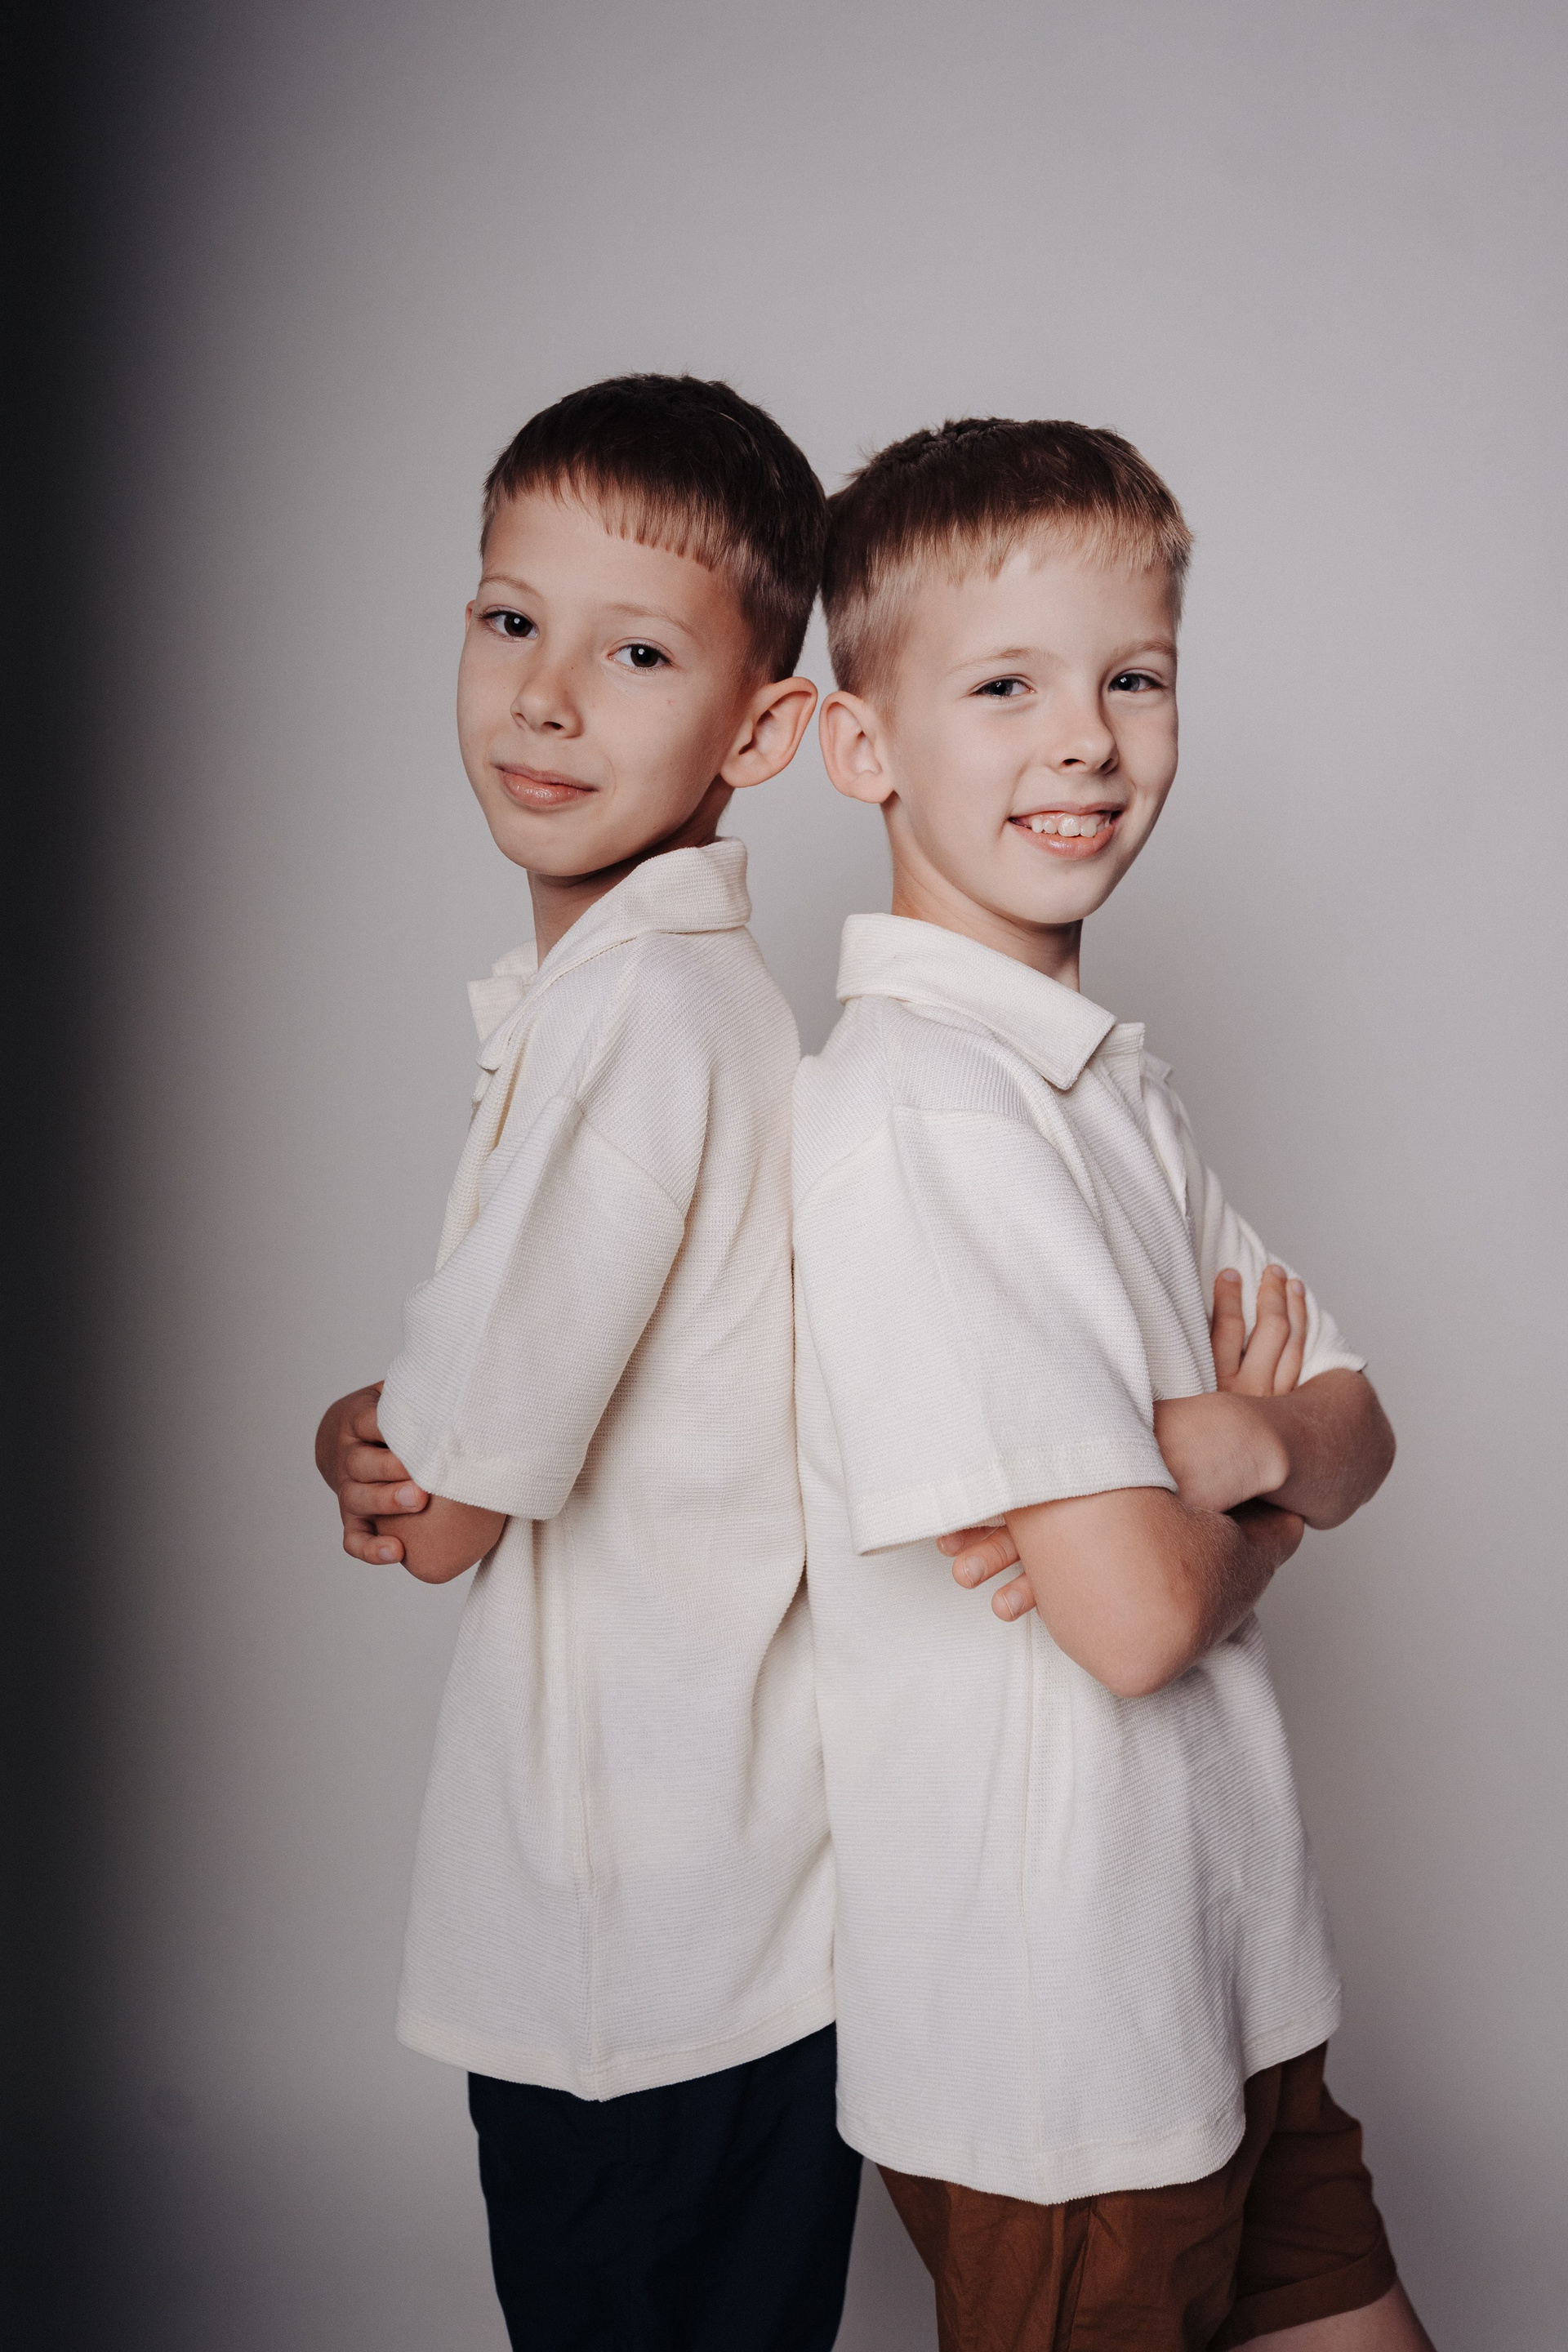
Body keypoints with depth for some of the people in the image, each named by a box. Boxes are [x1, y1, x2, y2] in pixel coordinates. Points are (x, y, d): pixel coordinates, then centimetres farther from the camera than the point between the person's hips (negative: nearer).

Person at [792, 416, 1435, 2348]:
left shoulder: (1109, 1078, 8)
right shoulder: (908, 1107, -22)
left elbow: (1354, 1430, 8)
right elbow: (1137, 1614, -26)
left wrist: (1238, 1442, -15)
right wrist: (1248, 1501, -4)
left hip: (1229, 1971, 8)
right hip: (1049, 2026, -8)